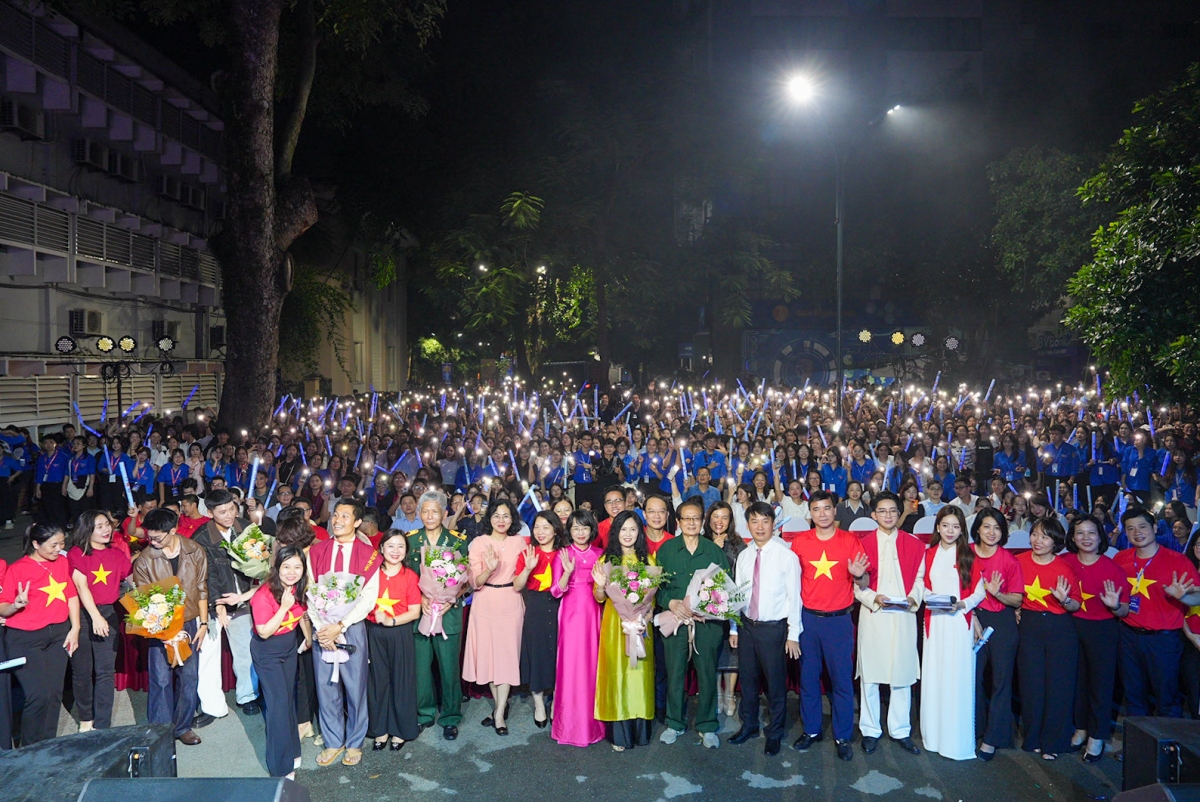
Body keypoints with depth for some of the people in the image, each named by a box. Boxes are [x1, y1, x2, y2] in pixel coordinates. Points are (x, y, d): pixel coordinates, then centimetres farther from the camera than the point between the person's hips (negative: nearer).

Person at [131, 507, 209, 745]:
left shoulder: (196, 552, -5)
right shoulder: (144, 560, -10)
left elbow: (202, 589, 3)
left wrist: (203, 623, 2)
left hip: (190, 623, 2)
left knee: (189, 676, 7)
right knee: (161, 679, 1)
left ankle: (183, 726, 22)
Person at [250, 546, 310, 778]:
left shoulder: (297, 589, -7)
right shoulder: (264, 595, -27)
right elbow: (264, 631, -27)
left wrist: (308, 637, 16)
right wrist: (284, 607, -33)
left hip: (290, 647, 6)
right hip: (267, 652, -6)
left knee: (289, 698, 17)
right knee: (278, 703, -7)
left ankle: (291, 752, 34)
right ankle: (281, 767, 4)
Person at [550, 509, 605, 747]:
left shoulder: (600, 554, 7)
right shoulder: (562, 555, 1)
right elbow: (556, 592, -4)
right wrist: (568, 571, -19)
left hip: (594, 613, 2)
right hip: (571, 613, -2)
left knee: (593, 664, 4)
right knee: (570, 665, -2)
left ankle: (591, 723, 17)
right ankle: (569, 726, 8)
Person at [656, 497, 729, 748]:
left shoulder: (714, 550, 5)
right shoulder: (666, 550, 6)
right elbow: (655, 585, 3)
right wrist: (671, 603, -14)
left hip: (707, 622, 0)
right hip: (674, 621, 0)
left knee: (707, 674, 4)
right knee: (674, 673, 6)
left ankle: (707, 726, 19)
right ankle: (675, 723, 22)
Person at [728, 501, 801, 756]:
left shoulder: (787, 556, -12)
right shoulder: (743, 556, 4)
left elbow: (794, 596, -10)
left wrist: (793, 635, -10)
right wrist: (734, 628, 10)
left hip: (774, 627, -5)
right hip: (747, 625, 5)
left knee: (776, 683, 6)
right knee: (747, 679, 16)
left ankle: (775, 733, 25)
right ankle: (749, 725, 35)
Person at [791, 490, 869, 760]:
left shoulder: (851, 541, -2)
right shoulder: (799, 542, 2)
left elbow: (863, 585, 1)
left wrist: (858, 575, -21)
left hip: (839, 619, -2)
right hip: (808, 618, 2)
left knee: (842, 678, 3)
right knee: (808, 676, 10)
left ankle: (843, 736, 17)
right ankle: (811, 730, 25)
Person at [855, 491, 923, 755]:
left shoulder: (914, 544, 7)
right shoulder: (863, 544, 2)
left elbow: (920, 577, 7)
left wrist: (914, 597, -11)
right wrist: (873, 598, -15)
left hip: (903, 616, 1)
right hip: (872, 615, -1)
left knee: (903, 674, 5)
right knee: (869, 674, 4)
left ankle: (901, 731, 19)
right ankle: (870, 730, 16)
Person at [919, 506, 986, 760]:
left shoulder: (969, 556, 1)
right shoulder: (929, 554, 9)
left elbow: (980, 591, 1)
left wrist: (962, 604, -15)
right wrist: (930, 598, -5)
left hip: (959, 622, -3)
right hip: (934, 622, 3)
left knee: (958, 679, -3)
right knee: (933, 678, 4)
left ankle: (958, 741, 7)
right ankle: (933, 736, 16)